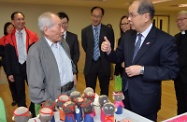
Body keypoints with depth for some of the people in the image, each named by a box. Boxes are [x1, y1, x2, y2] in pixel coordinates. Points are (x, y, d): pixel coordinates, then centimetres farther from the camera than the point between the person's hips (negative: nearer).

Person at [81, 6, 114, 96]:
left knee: (104, 91, 14)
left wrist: (103, 57, 5)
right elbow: (85, 47, 10)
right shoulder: (85, 31, 2)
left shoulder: (108, 30, -3)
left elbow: (111, 47, 5)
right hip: (90, 65, 1)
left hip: (104, 65, -1)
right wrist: (91, 55, 9)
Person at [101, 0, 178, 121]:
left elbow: (172, 71, -16)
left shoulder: (165, 40, -16)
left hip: (145, 99, -5)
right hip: (126, 94, 5)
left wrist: (142, 70, -24)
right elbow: (119, 58, 9)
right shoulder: (127, 35, 2)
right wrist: (109, 51, -12)